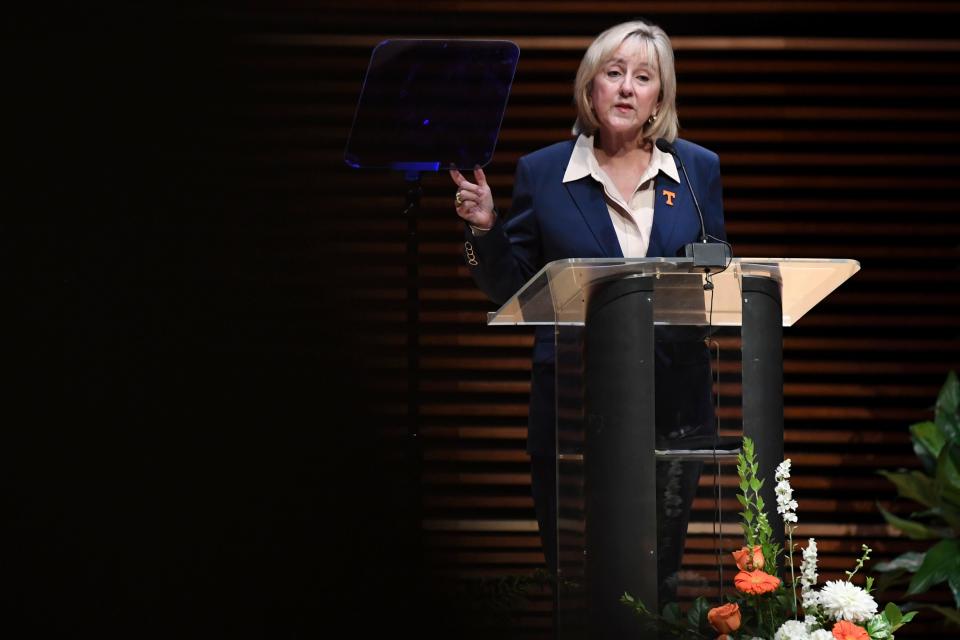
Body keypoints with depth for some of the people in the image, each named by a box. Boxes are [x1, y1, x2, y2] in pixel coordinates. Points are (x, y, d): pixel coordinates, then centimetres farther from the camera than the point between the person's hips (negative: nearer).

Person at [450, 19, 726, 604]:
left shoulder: (698, 170, 8)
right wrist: (484, 229, -11)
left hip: (673, 399, 1)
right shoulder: (542, 173, 4)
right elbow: (509, 290, 6)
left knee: (658, 577, 5)